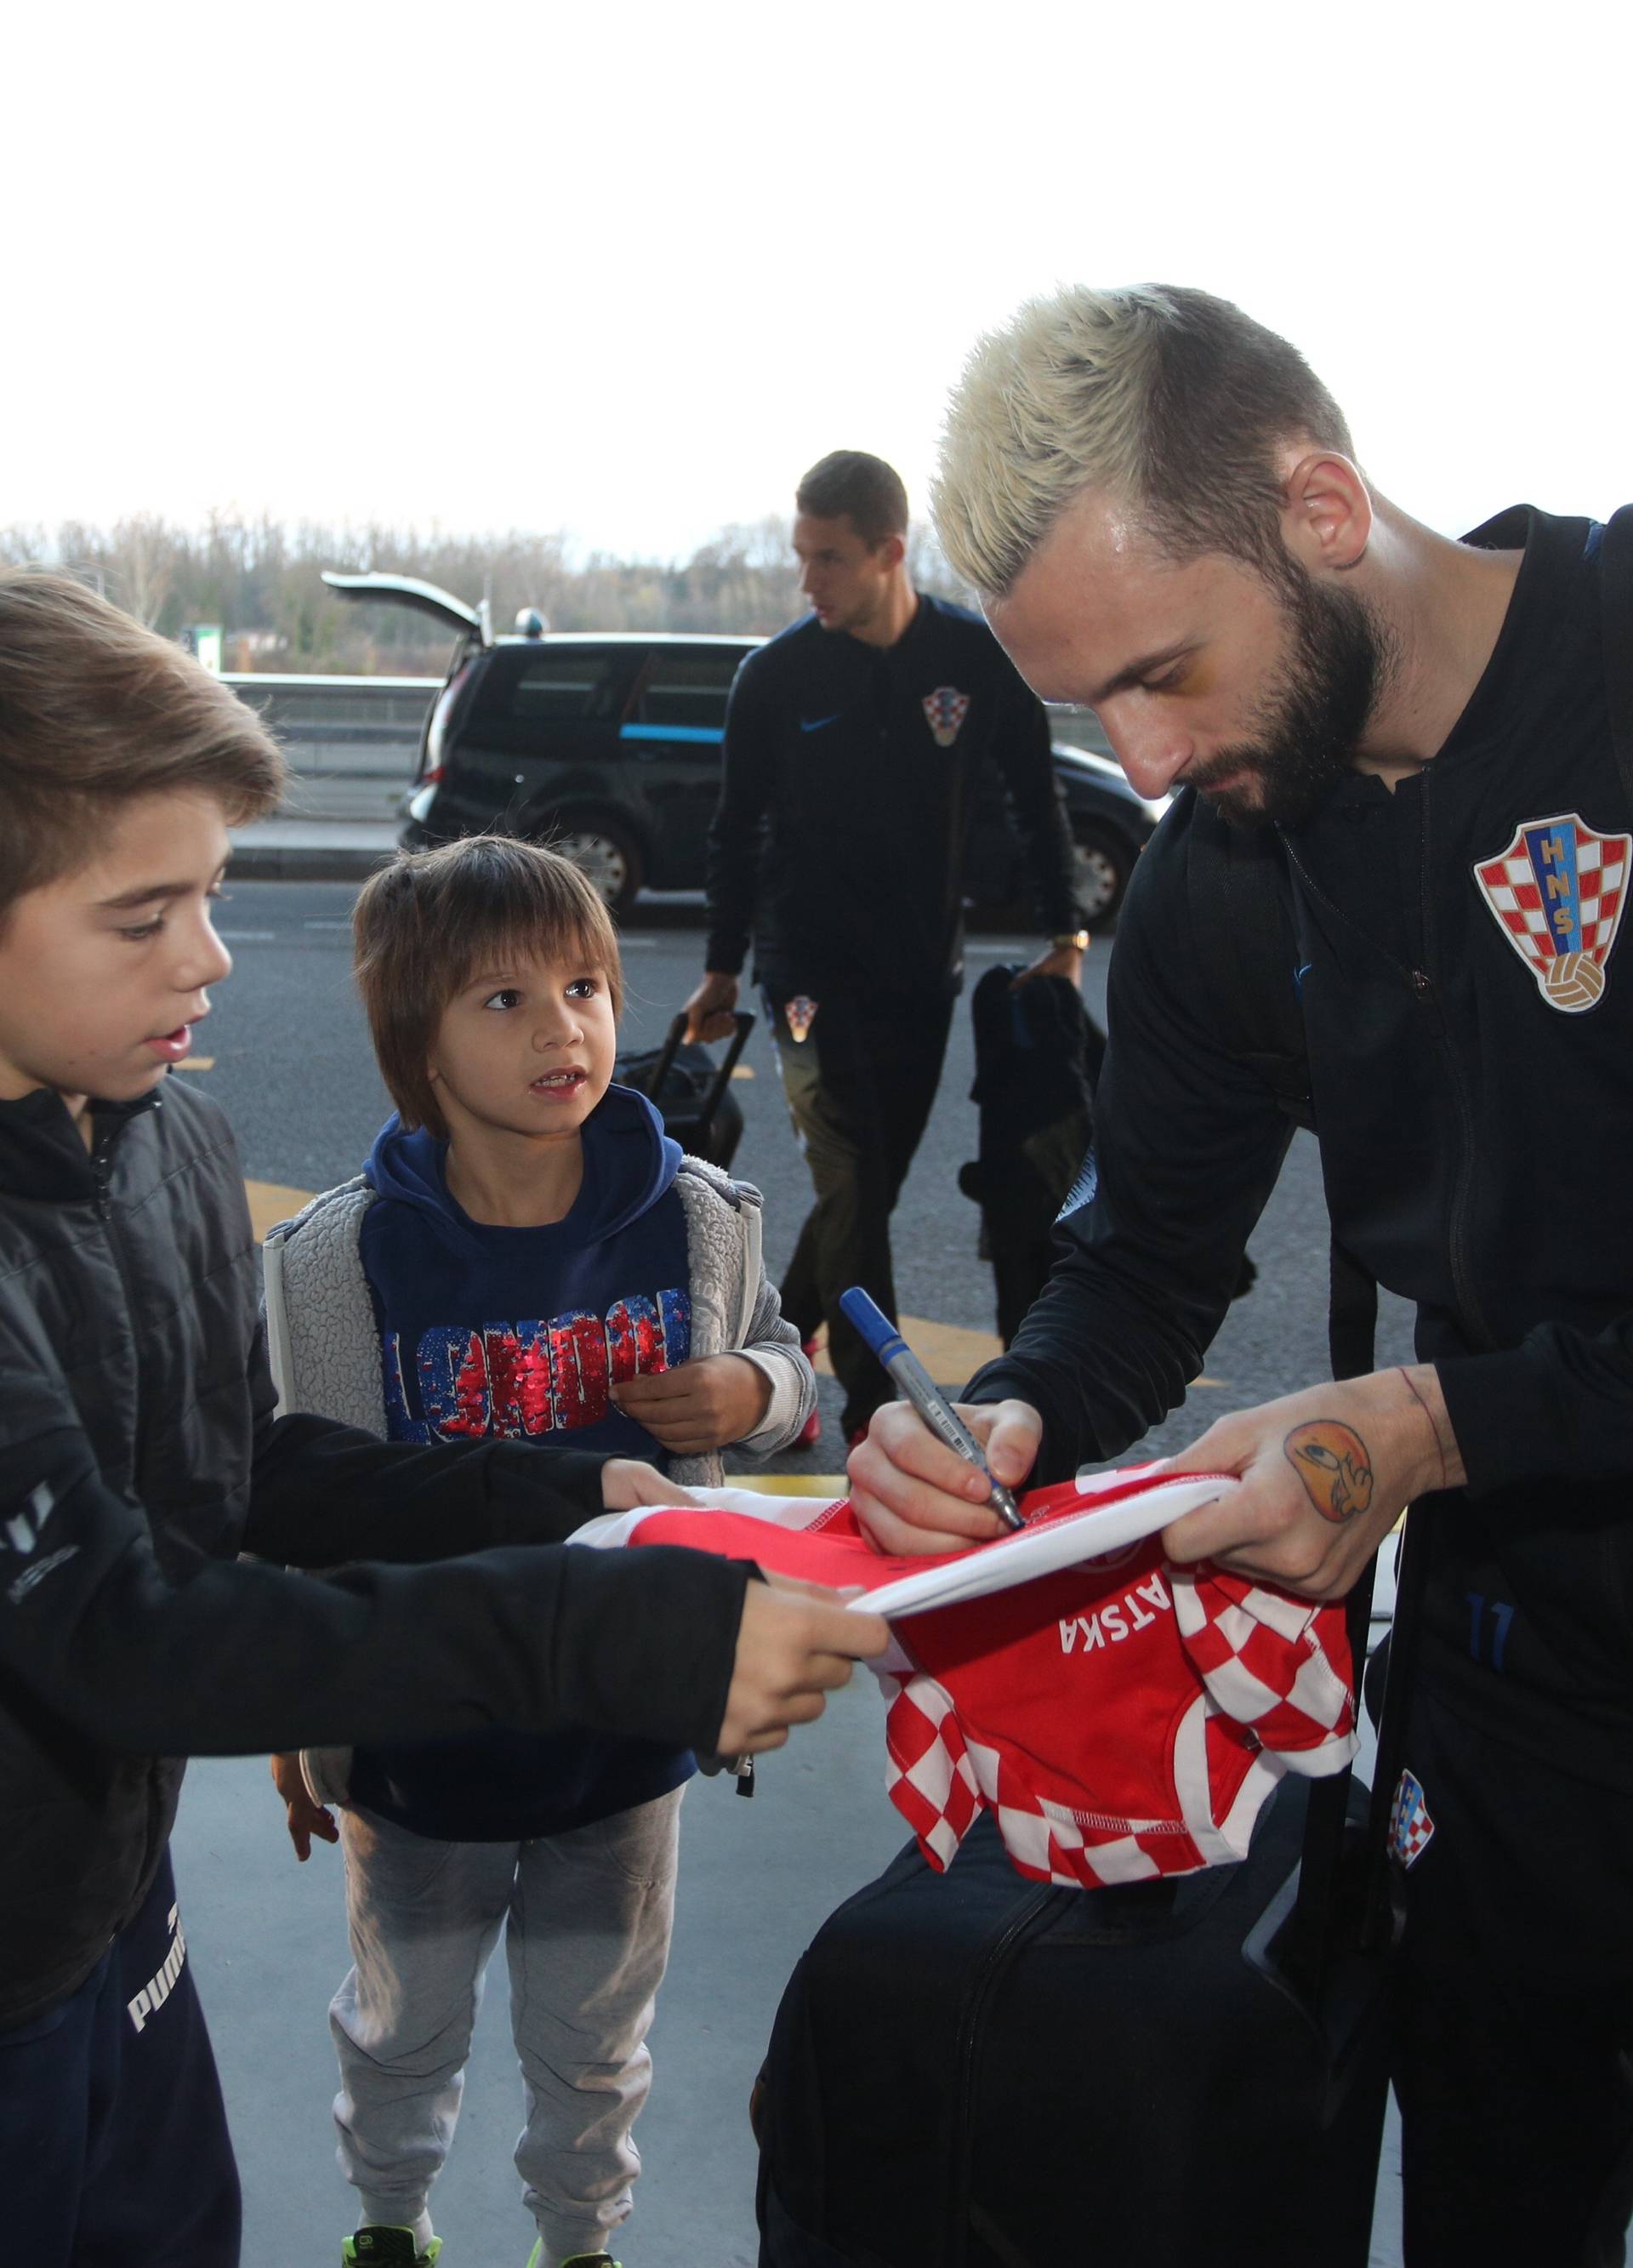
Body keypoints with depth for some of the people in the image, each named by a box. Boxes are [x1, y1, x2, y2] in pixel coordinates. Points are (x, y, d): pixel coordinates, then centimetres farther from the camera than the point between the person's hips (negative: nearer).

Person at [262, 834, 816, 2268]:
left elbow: (784, 1358, 6)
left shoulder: (698, 1218, -12)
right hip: (421, 1726, -1)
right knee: (406, 2021, 25)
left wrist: (753, 1394, -18)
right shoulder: (338, 1259, -17)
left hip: (631, 1719, 1)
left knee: (595, 2038, 22)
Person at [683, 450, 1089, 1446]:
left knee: (871, 1186, 11)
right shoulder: (777, 675, -5)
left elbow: (1038, 799, 7)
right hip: (813, 968, -2)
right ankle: (875, 1417, -5)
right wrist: (722, 969, 8)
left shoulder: (981, 657, -5)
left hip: (924, 973, 2)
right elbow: (736, 831, 5)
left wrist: (1068, 935, 3)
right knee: (854, 1190, -11)